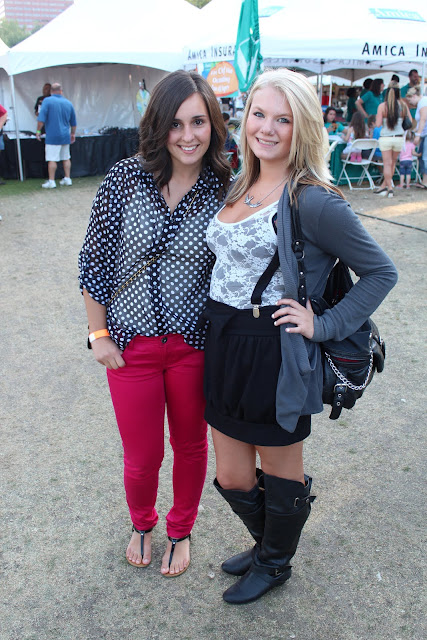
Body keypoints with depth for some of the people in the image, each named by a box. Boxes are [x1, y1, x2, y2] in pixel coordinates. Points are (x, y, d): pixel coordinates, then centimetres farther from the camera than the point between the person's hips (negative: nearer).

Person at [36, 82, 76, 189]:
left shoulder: (47, 101, -6)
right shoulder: (68, 103, 8)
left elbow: (41, 118, -13)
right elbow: (73, 122, 16)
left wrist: (38, 131, -3)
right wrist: (73, 134, 27)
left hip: (53, 136, -5)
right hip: (65, 136, 5)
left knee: (52, 159, -4)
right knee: (66, 158, 14)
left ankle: (51, 182, -3)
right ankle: (67, 179, 18)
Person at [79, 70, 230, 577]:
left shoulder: (223, 190, -7)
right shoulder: (124, 179, -10)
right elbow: (94, 260, -3)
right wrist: (99, 334, -2)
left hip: (195, 344, 1)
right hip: (131, 343, 0)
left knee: (190, 446, 18)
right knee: (142, 457, 12)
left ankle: (180, 531, 47)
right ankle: (142, 524, 47)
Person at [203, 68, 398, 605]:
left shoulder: (313, 201, -16)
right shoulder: (239, 187, 8)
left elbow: (380, 272, -9)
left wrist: (324, 325, -15)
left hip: (275, 353, -7)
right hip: (222, 343, 7)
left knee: (281, 474, 16)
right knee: (231, 478, 19)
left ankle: (274, 564, 43)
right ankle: (267, 543, 48)